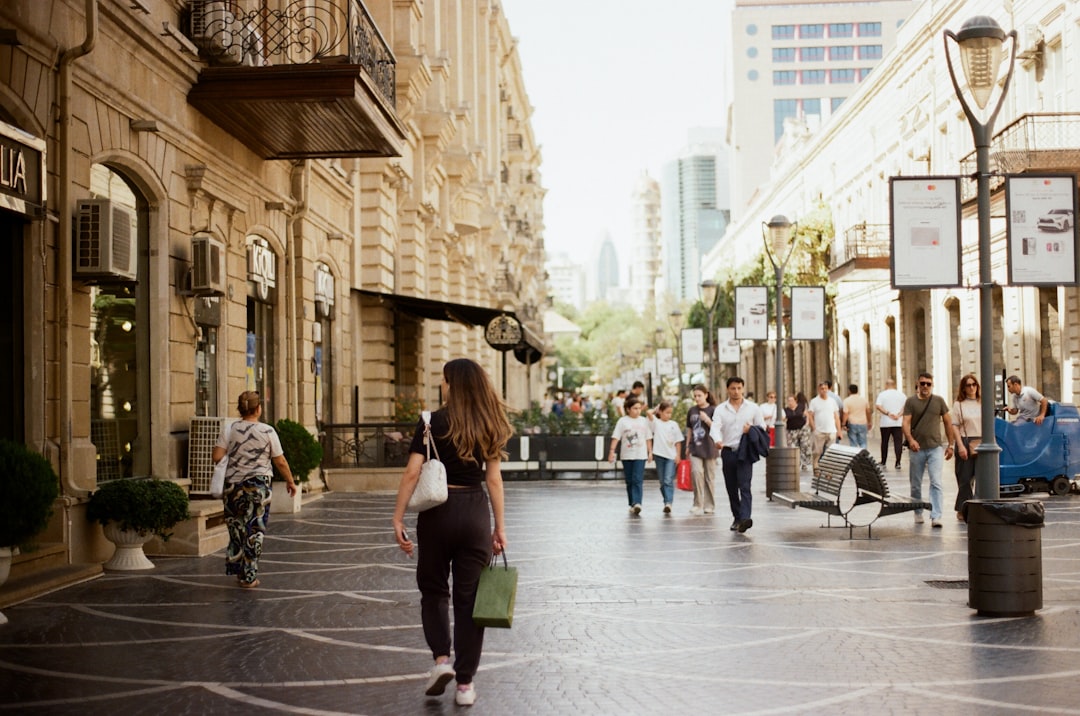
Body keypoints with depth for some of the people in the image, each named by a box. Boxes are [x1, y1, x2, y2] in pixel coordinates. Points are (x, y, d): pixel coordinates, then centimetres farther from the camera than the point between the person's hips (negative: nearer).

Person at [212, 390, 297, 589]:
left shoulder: (229, 430, -2)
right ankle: (249, 577, 6)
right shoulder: (267, 431, -6)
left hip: (233, 485, 3)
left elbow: (216, 456, -9)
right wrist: (290, 482, 11)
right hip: (258, 485, -2)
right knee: (254, 530, 4)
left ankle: (238, 571, 25)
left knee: (236, 528, 16)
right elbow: (280, 462, -3)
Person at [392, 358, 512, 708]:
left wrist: (398, 519, -7)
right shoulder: (488, 426, 3)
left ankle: (441, 659, 1)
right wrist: (500, 526, 8)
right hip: (476, 512, 2)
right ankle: (465, 684, 10)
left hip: (438, 511, -2)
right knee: (468, 597, 8)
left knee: (433, 589, 18)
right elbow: (494, 478, 3)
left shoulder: (433, 423, -6)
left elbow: (412, 473, -11)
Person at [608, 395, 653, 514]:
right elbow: (616, 437, -4)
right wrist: (612, 451, -12)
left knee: (638, 480, -13)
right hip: (626, 455, 0)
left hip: (640, 455, 0)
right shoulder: (622, 421, 0)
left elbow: (648, 438, 11)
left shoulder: (644, 421, 7)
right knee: (629, 481, 8)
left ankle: (637, 503, -22)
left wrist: (650, 452, 7)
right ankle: (632, 504, 17)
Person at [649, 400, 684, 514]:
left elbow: (677, 442, 9)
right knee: (662, 481, 7)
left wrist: (678, 455, 1)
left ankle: (668, 503, -20)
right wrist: (656, 409, 4)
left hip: (671, 456, -1)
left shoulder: (673, 424, 7)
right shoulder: (656, 422, 3)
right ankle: (666, 502, 16)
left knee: (669, 480, -12)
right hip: (659, 454, 1)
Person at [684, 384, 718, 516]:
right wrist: (687, 446, 17)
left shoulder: (713, 410, -3)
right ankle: (698, 505, -9)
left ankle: (709, 506, 16)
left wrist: (707, 420, -20)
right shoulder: (692, 410, 9)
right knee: (696, 472, -16)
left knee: (709, 477, 4)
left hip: (709, 448, -2)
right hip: (695, 448, 2)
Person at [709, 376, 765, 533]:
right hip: (728, 452, 2)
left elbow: (762, 426, 11)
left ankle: (745, 518, -27)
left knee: (744, 486, -15)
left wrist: (752, 430, -12)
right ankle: (737, 518, 22)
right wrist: (717, 441, -33)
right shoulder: (720, 409, 4)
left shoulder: (753, 407, 5)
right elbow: (715, 427, -11)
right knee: (731, 488, 9)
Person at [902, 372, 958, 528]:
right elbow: (906, 423, -8)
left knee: (936, 483, -11)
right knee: (916, 484, 10)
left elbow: (947, 423, 11)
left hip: (935, 448, 0)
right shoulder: (911, 401, 2)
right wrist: (910, 440, -25)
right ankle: (918, 513, 26)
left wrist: (950, 445, 8)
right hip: (917, 449, 0)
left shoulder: (939, 401, 6)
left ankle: (936, 516, -13)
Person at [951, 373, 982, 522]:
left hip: (981, 443, 3)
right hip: (966, 442, -3)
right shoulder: (959, 404, 2)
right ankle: (962, 510, 11)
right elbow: (955, 426, -3)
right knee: (965, 478, 0)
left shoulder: (983, 404, 12)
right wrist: (960, 446, -12)